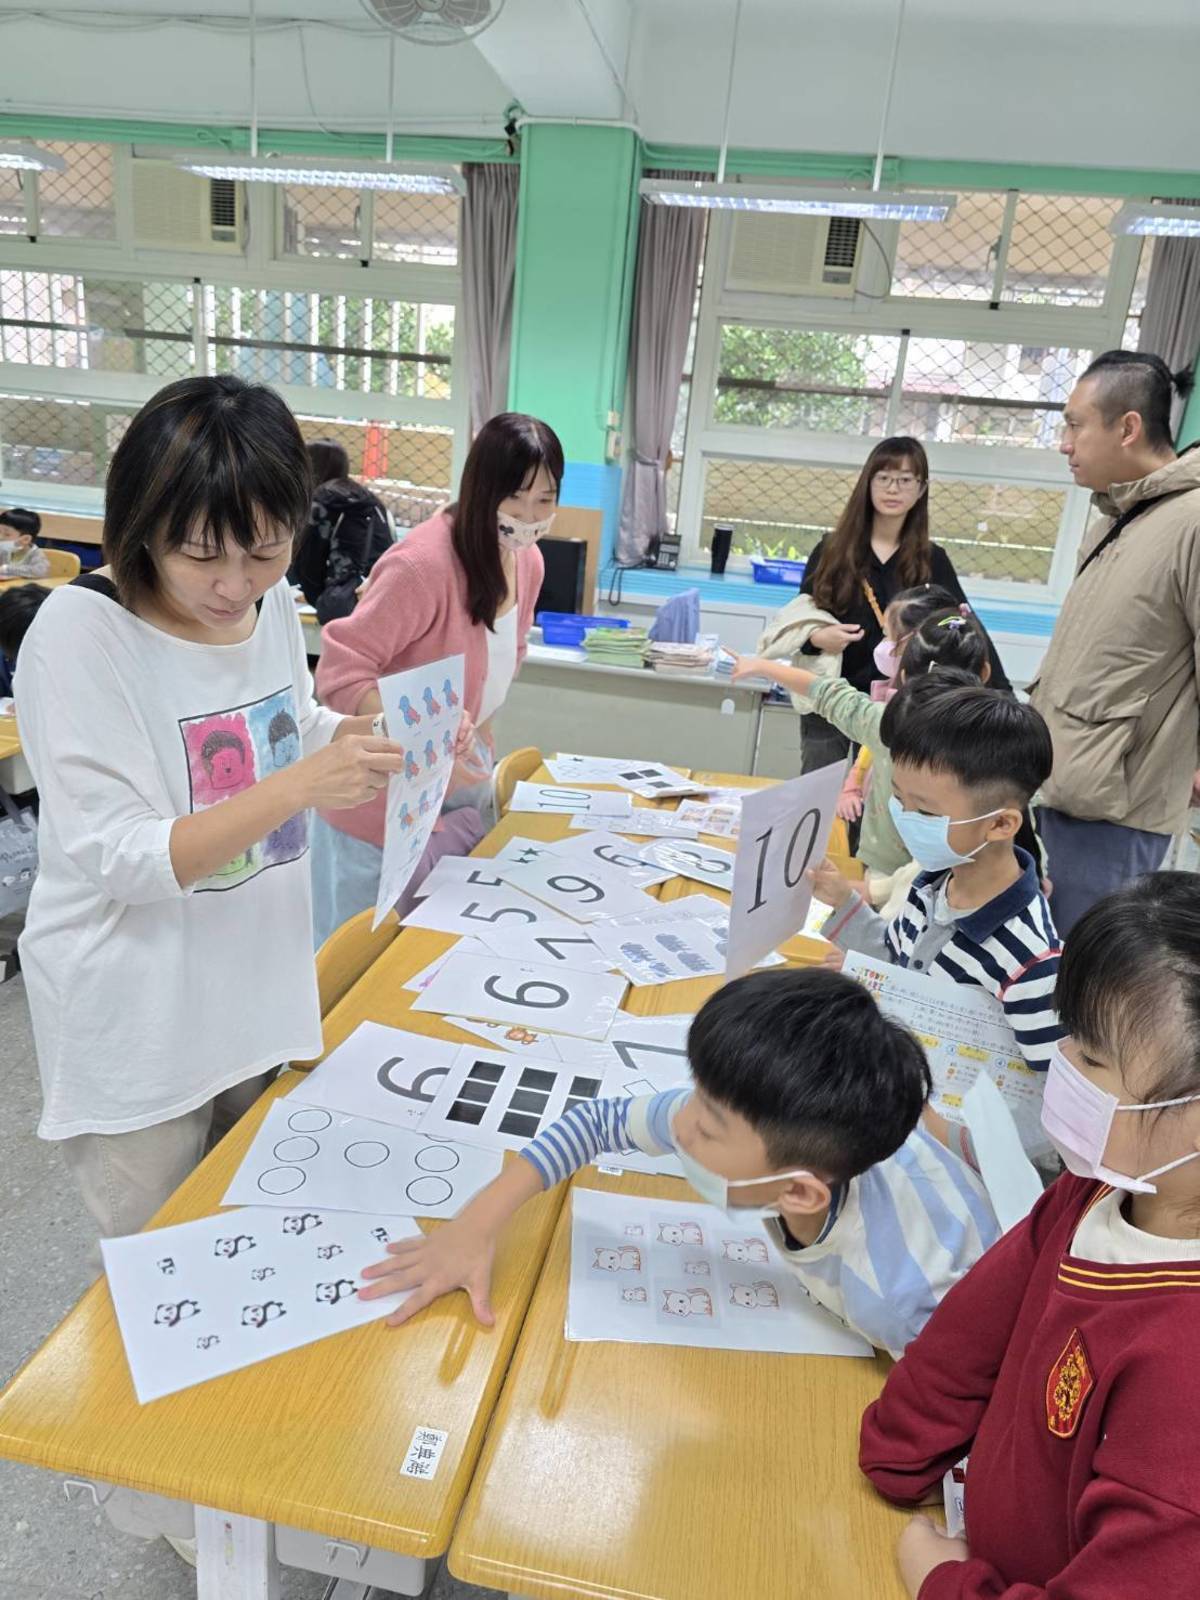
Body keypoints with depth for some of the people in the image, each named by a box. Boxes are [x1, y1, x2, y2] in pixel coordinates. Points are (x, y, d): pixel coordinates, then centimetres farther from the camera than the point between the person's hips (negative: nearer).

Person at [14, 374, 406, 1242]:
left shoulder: (273, 604, -2)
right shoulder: (79, 633, -21)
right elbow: (123, 860, -24)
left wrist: (378, 733, -5)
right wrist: (299, 787, -35)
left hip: (259, 996, 6)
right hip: (138, 1033, -5)